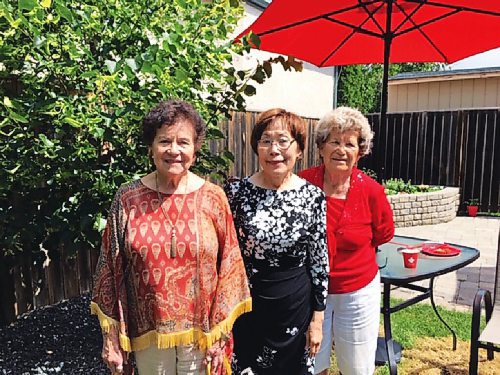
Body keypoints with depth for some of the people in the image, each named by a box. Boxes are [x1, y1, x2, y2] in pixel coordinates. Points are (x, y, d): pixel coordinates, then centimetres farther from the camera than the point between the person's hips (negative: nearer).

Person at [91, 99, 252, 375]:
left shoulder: (213, 198, -7)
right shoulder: (127, 199, -6)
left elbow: (229, 267, -4)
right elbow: (110, 269, -1)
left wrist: (219, 333, -5)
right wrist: (110, 336, 0)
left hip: (200, 331, 0)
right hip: (147, 334, 1)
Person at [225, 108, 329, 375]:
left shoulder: (313, 196, -7)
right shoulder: (236, 191, -9)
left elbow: (320, 262, -1)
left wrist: (317, 318, 1)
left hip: (295, 305, 1)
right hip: (245, 303, 0)